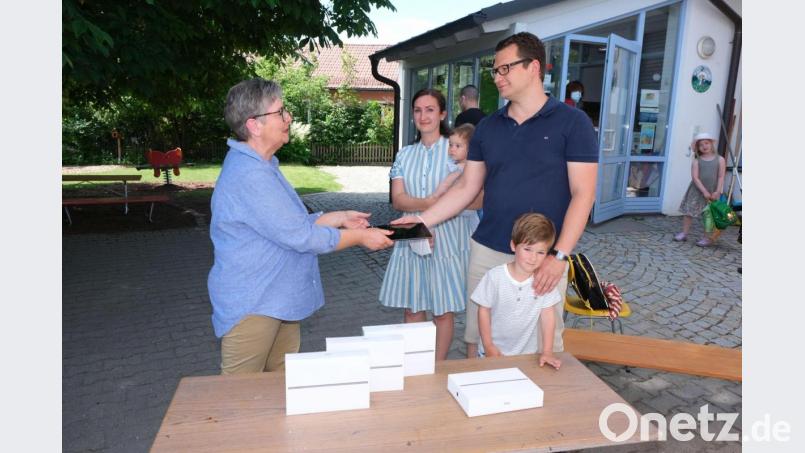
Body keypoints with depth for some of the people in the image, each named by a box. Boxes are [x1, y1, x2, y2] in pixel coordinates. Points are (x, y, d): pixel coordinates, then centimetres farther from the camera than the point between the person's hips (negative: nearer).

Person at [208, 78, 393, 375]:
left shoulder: (262, 166, 12)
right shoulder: (248, 175, -24)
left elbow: (293, 223, 17)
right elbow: (300, 236, -23)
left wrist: (339, 218, 7)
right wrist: (360, 237, -13)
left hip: (279, 302, 10)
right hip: (251, 307, -10)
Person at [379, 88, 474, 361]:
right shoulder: (405, 155, 9)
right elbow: (397, 200, -3)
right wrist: (428, 203, -24)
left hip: (446, 241, -3)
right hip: (412, 239, 4)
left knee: (443, 311, 7)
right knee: (412, 309, 11)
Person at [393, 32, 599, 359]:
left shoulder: (571, 122, -4)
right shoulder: (487, 127, 8)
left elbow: (583, 193, -8)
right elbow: (467, 187, 10)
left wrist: (559, 256, -15)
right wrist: (422, 220, -2)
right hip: (486, 252, 4)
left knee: (543, 344, 8)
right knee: (477, 340, 12)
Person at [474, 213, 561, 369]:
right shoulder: (495, 276, -19)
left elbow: (547, 314, -9)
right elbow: (484, 310, -9)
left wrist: (547, 351, -8)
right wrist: (488, 346, -9)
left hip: (527, 352, 1)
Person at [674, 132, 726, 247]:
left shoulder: (720, 160, 0)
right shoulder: (696, 161, -2)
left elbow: (721, 177, -3)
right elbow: (695, 178, -9)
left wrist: (717, 192, -13)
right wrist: (704, 191, -16)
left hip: (712, 192, 0)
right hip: (697, 191, 0)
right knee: (689, 212, 2)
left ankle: (708, 238, 9)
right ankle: (684, 233, 13)